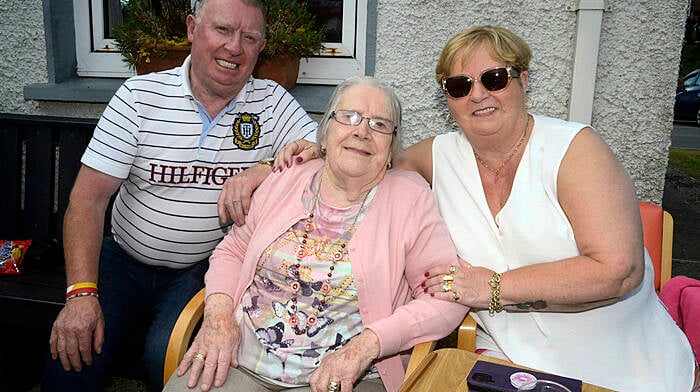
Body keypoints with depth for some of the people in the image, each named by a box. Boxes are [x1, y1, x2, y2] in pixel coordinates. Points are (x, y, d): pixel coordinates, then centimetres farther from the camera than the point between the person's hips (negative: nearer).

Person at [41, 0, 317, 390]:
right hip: (125, 259, 1)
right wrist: (81, 293, -19)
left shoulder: (273, 103, -4)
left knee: (168, 357, -23)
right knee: (74, 349, -17)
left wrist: (259, 172, -28)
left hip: (204, 270, -1)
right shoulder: (140, 96, -7)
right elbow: (89, 197, -9)